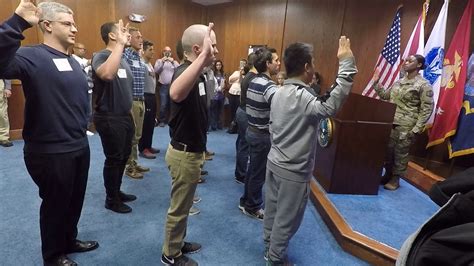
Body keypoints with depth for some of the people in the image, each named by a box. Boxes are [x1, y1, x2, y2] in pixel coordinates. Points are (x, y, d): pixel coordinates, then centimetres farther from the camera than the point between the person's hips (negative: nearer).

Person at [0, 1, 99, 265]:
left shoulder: (72, 62, 11)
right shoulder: (33, 56, -15)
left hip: (80, 146, 8)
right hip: (50, 152, -8)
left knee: (76, 200, 22)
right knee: (55, 204, 12)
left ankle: (70, 240, 46)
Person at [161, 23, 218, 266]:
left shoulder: (197, 74, 7)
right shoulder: (184, 71, -24)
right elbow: (176, 94, -52)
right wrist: (204, 56, -57)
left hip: (191, 150, 10)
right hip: (184, 153, -10)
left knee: (182, 205, 24)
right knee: (179, 207, 9)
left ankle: (178, 243, 44)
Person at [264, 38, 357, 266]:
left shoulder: (279, 93, 4)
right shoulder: (302, 98, -25)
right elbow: (331, 106, -40)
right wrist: (346, 64, -36)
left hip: (274, 162, 9)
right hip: (294, 171, -8)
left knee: (273, 209, 22)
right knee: (286, 219, 11)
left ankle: (269, 247, 41)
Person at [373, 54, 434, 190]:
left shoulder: (424, 85, -6)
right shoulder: (399, 82, 12)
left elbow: (427, 108, -9)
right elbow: (385, 96, 20)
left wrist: (417, 129, -14)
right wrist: (376, 83, 10)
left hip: (406, 126, -5)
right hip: (390, 122, 6)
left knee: (401, 153, 2)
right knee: (387, 150, 9)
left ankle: (395, 179, 17)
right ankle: (387, 175, 26)